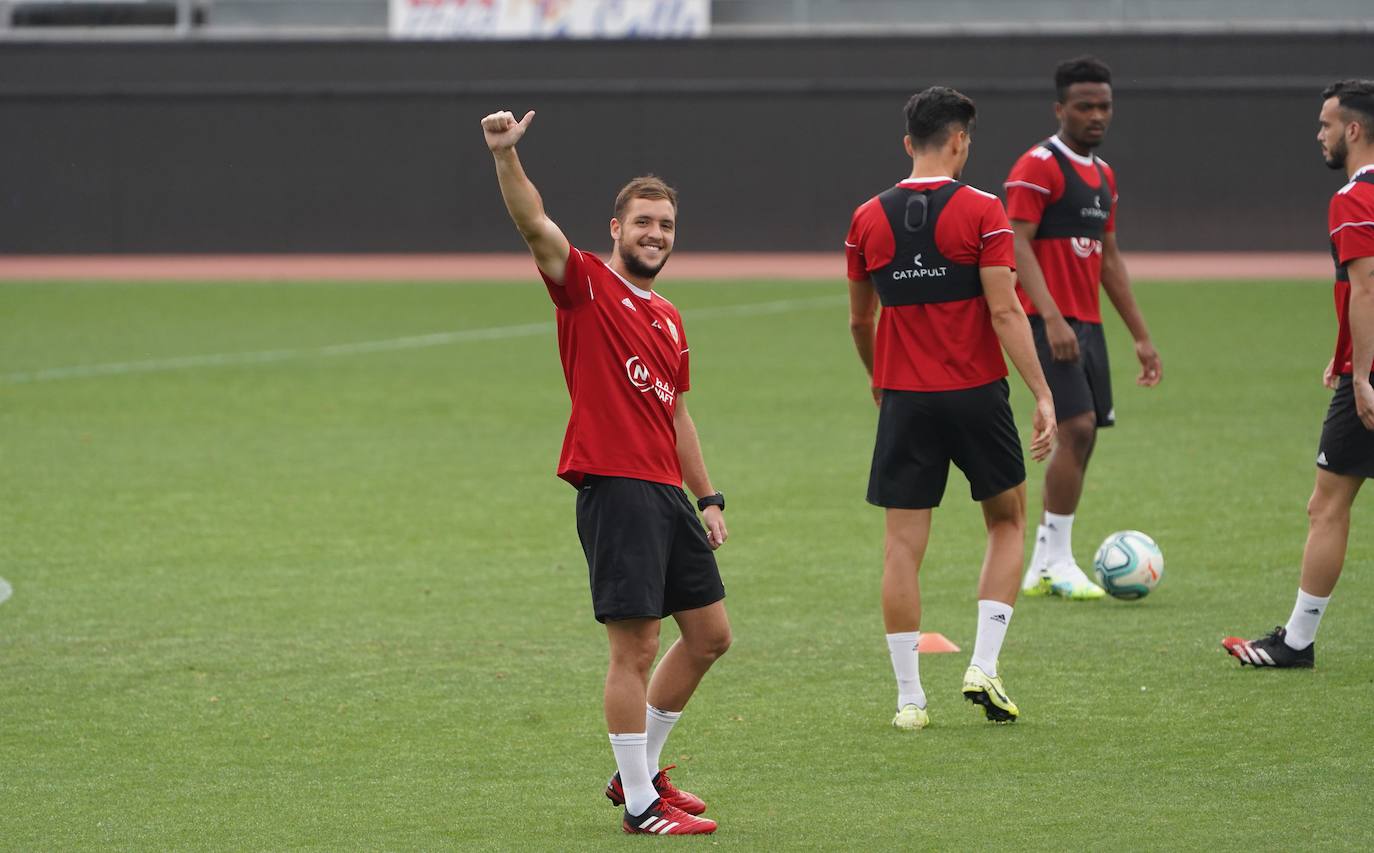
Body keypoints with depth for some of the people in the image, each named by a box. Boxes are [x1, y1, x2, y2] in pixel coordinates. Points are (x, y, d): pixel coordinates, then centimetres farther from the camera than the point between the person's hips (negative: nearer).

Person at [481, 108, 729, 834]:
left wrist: (708, 498, 20)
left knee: (709, 635, 13)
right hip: (614, 488, -8)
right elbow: (534, 225, -18)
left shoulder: (668, 318, 19)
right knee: (635, 646, -8)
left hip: (668, 493, 8)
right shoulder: (586, 284, -1)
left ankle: (640, 770, 26)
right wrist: (505, 156, -33)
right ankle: (640, 805, -3)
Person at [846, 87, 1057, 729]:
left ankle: (909, 697, 4)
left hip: (904, 401, 2)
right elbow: (1004, 312, -13)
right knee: (1007, 523, 15)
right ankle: (984, 666, 3)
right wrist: (1042, 395, -11)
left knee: (903, 544, 4)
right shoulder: (980, 211, -8)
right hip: (976, 395, -2)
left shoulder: (869, 219, 4)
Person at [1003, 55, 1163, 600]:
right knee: (1077, 429, -16)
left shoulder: (1102, 175, 17)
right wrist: (1052, 318, -26)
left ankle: (1041, 568, 13)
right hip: (1050, 322, -9)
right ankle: (1058, 562, -11)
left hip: (1088, 323, 9)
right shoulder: (1039, 167, -9)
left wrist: (1141, 336, 22)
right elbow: (1016, 244, -16)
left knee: (1080, 438, 7)